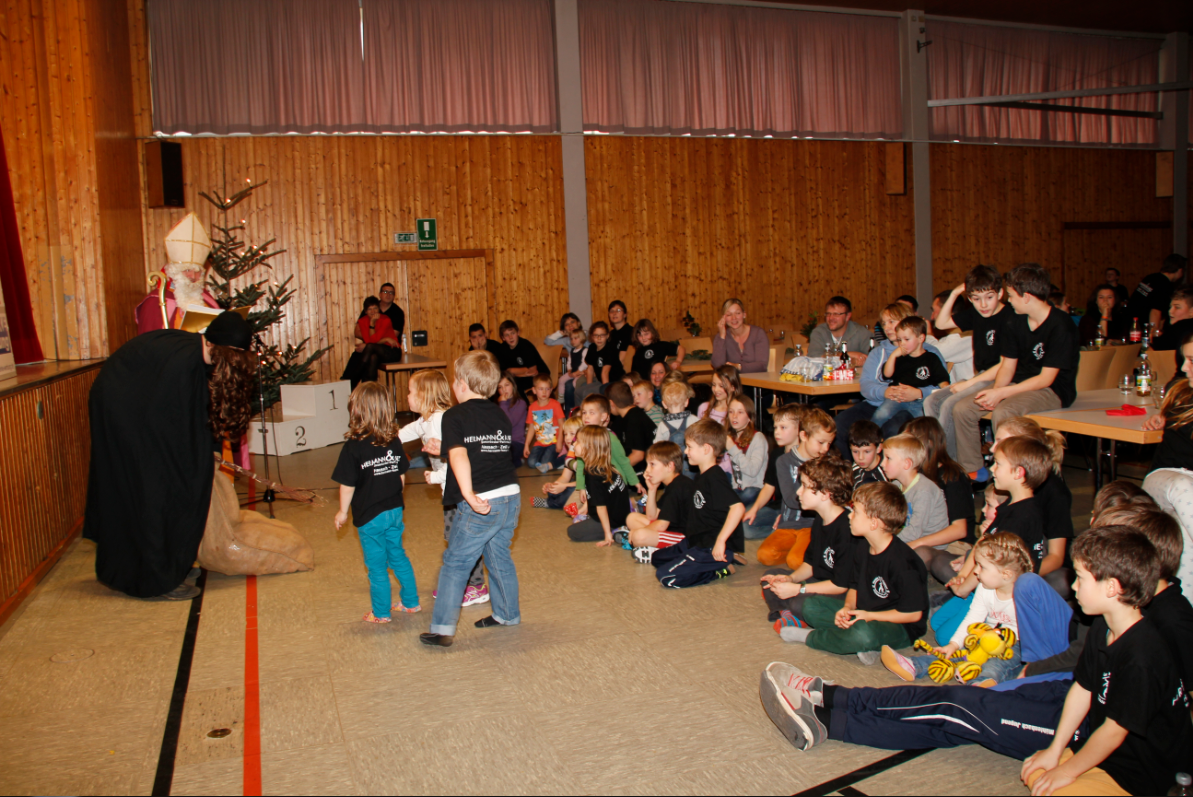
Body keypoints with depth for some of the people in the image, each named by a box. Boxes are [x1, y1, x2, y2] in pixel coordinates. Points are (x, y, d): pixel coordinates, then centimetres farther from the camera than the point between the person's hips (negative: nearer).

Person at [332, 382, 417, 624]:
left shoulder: (353, 446, -18)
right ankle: (411, 602, 28)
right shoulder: (394, 441, -2)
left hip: (369, 516, -5)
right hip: (395, 510, 5)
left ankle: (381, 613, 19)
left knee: (376, 565, 7)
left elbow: (347, 485, -15)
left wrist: (342, 512, -1)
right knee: (398, 556, 20)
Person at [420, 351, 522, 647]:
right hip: (511, 497, 6)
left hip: (480, 504, -6)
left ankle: (443, 629, 8)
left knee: (455, 565, 5)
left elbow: (459, 456, -22)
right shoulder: (501, 415, 12)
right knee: (500, 558, 23)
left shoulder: (455, 416, -7)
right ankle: (508, 614, 35)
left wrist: (468, 494, -33)